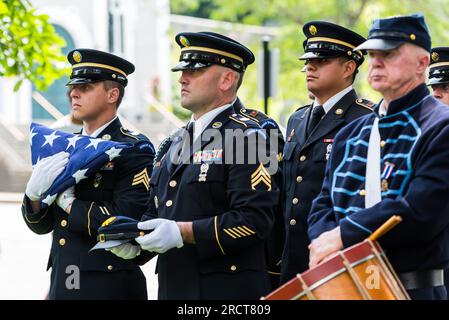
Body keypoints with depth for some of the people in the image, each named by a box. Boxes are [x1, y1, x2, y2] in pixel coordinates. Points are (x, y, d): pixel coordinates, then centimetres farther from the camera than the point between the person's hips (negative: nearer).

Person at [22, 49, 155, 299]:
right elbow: (40, 225, 12)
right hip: (62, 283, 6)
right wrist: (35, 194, -9)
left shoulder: (134, 151, -7)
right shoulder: (64, 148, 13)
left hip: (108, 286, -6)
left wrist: (68, 202, -12)